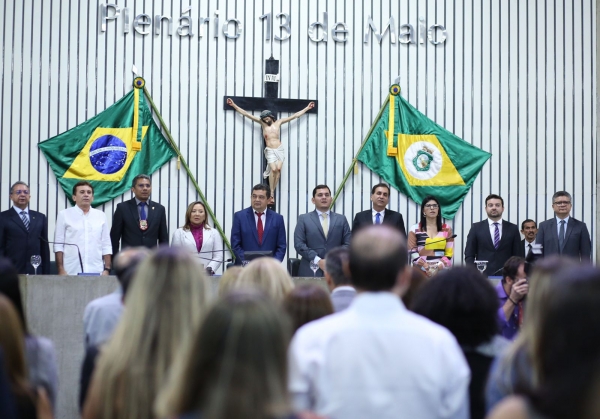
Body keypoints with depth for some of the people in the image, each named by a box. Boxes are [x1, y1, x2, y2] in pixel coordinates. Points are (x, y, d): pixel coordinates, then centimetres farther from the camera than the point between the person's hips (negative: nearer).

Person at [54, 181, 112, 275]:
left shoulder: (100, 216, 11)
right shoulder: (64, 215, 4)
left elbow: (106, 246, 10)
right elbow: (58, 245, 1)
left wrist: (107, 269, 2)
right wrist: (61, 270, -7)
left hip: (96, 273, 2)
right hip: (71, 272, -2)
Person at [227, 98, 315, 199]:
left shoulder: (278, 122, 6)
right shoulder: (262, 123, 4)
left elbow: (295, 116, 11)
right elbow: (246, 114, 3)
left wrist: (307, 108, 13)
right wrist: (234, 105, 1)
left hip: (280, 149, 2)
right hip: (270, 151, -2)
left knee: (278, 169, -12)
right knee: (273, 169, -18)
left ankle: (273, 191, -6)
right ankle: (271, 193, -13)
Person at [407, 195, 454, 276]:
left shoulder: (447, 229, 10)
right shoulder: (415, 229, 6)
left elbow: (449, 253, 6)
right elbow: (412, 252, 1)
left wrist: (438, 267, -9)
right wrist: (426, 267, -11)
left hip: (441, 272, 1)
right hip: (420, 272, -1)